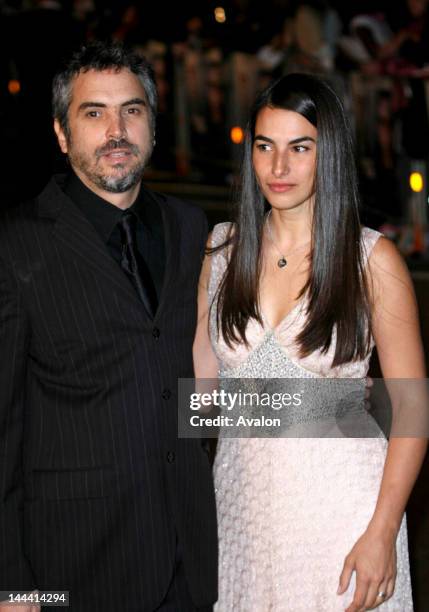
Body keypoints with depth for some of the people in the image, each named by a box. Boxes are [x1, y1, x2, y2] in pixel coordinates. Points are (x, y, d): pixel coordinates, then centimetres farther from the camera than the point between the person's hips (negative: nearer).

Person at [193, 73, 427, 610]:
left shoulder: (372, 259, -9)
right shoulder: (221, 248, 2)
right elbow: (200, 373, 7)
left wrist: (382, 534, -14)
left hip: (341, 499, -3)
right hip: (241, 494, 3)